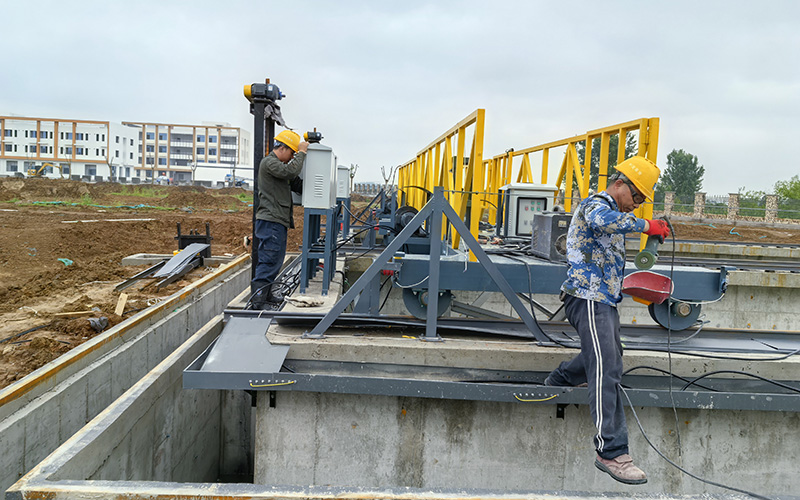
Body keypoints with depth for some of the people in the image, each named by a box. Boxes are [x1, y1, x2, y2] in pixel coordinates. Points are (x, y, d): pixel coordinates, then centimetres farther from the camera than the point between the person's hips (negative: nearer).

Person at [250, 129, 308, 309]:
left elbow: (293, 180, 24)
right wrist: (301, 152, -13)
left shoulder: (277, 164, 24)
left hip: (278, 221, 11)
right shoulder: (269, 162, -10)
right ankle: (257, 300, -11)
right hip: (270, 220, -11)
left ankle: (267, 294, 25)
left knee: (275, 260, 16)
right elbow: (291, 172, -24)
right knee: (269, 260, -12)